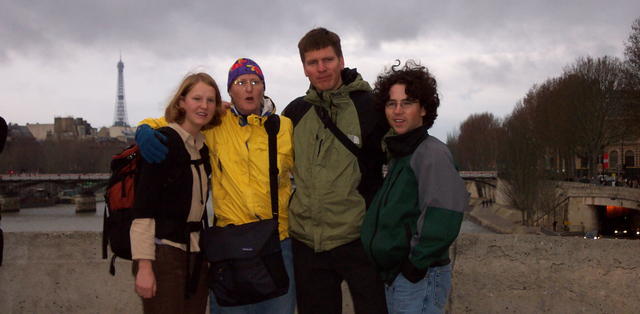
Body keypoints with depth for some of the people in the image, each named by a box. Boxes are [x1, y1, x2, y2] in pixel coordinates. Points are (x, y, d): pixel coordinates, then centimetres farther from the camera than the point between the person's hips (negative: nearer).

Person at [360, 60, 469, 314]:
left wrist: (417, 263, -21)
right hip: (395, 275, 9)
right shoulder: (399, 155, 12)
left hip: (420, 278, -9)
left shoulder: (431, 152, -15)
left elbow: (446, 210, -28)